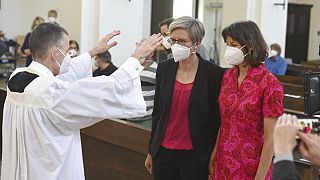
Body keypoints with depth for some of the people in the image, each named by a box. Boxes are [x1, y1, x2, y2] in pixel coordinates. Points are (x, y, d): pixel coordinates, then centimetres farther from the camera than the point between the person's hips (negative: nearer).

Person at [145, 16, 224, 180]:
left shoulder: (214, 74, -10)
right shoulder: (164, 68, 3)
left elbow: (217, 120, -5)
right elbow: (157, 112, 10)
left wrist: (213, 159, -4)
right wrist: (151, 151, 13)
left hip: (195, 156, -4)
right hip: (163, 152, 4)